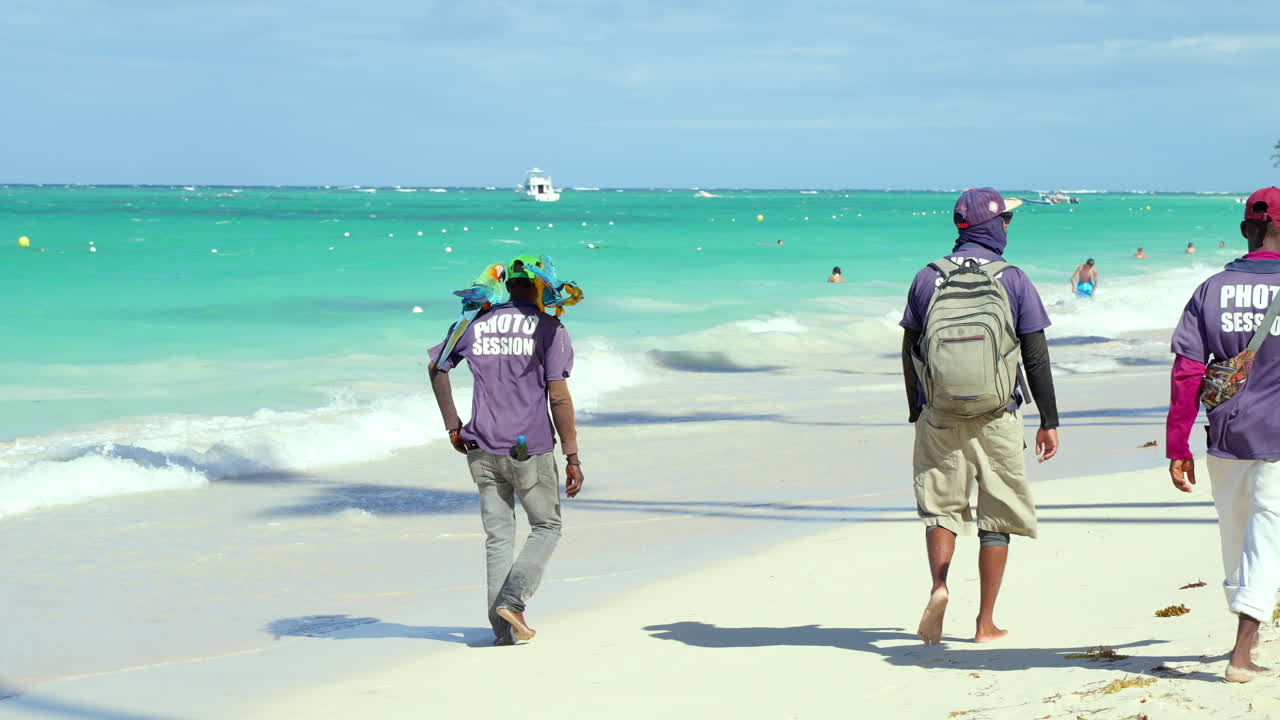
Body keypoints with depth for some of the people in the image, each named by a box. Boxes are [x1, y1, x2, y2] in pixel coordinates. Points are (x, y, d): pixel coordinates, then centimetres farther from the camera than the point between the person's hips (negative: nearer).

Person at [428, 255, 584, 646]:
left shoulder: (476, 324, 8)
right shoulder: (549, 328, -4)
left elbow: (437, 367, 11)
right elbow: (558, 397, -9)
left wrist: (452, 426, 14)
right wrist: (573, 458, -7)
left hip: (483, 450, 4)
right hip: (530, 451, -4)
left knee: (498, 537, 9)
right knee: (547, 528, 11)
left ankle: (502, 629, 5)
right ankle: (512, 600, -8)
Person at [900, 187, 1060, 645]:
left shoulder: (927, 279, 4)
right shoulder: (1013, 280, -2)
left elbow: (909, 352, 7)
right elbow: (1036, 357, -2)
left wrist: (915, 411, 19)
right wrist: (1049, 422, 4)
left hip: (938, 413, 1)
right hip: (996, 414, -1)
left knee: (939, 505, 10)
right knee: (997, 515, 8)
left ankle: (938, 585, -17)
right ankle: (986, 623, 9)